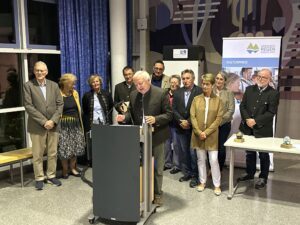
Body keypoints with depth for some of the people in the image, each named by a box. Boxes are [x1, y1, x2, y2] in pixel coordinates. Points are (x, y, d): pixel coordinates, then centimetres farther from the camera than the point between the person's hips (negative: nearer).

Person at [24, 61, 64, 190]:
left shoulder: (54, 85, 8)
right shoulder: (28, 85, -1)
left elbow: (60, 104, 5)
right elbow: (28, 106, -9)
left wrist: (53, 120, -9)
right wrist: (43, 121, -14)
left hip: (53, 125, 3)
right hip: (37, 126, -3)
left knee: (53, 153, 9)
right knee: (38, 154, 4)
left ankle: (51, 176, 22)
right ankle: (39, 178, 16)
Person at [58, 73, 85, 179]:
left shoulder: (75, 93, 9)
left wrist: (80, 123, 10)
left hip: (75, 124, 5)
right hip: (64, 124, -5)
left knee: (76, 147, 8)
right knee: (64, 148, -3)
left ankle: (73, 168, 22)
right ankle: (65, 170, 12)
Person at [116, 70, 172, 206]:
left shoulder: (160, 94, -12)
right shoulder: (133, 95, 2)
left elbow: (169, 114, -11)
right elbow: (131, 112, 9)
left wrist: (155, 119, -27)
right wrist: (124, 117, -13)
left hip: (156, 136, -4)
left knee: (157, 167, 9)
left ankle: (157, 193, 25)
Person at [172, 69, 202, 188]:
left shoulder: (200, 91, -6)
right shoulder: (177, 92, 9)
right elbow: (174, 109, 5)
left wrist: (189, 122, -13)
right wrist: (181, 121, -9)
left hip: (194, 127, -4)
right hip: (180, 128, 5)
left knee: (193, 153, -1)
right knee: (183, 152, 12)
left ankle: (194, 176, 13)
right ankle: (186, 173, 26)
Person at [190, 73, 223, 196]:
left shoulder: (218, 100, -1)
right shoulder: (196, 99, 4)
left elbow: (219, 118, -6)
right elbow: (193, 117, -1)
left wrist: (206, 132, -13)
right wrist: (199, 132, -11)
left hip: (211, 136, -2)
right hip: (198, 135, 2)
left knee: (213, 160, -1)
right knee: (201, 159, 11)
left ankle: (217, 185, 13)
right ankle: (202, 182, 26)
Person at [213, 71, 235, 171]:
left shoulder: (228, 93, 0)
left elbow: (231, 110, -5)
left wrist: (220, 120, -12)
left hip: (224, 124, -1)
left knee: (221, 148, 5)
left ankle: (219, 170, 24)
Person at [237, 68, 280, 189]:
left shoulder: (273, 93, -8)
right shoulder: (249, 89, 5)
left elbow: (271, 112, -14)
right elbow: (242, 106, 2)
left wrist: (255, 121, -19)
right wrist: (247, 119, -14)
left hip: (263, 130, -4)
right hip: (248, 128, 4)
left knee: (264, 155, 11)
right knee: (249, 153, 18)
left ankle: (263, 177, 26)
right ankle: (250, 173, 35)